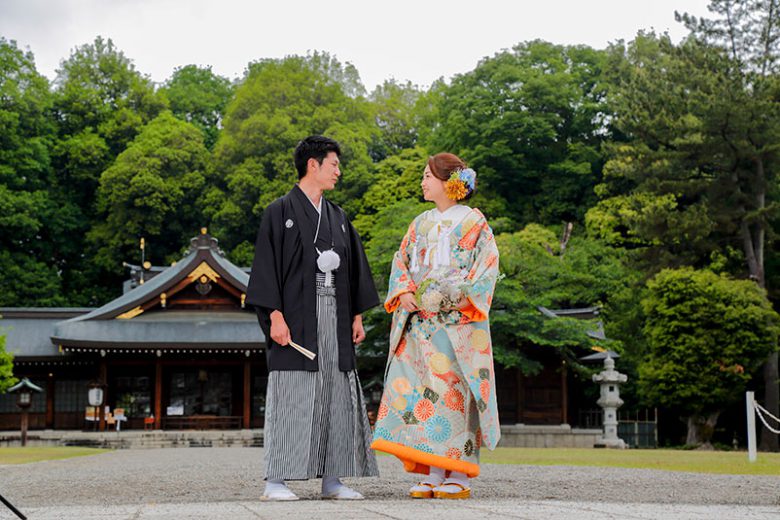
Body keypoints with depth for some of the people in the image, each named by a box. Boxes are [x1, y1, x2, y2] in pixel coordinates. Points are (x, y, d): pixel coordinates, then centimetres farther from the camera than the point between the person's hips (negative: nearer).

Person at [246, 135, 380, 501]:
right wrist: (275, 316, -16)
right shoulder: (280, 212, -1)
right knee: (290, 396, -7)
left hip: (334, 319, 6)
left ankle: (332, 480, 9)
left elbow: (353, 268, 19)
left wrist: (357, 315, 11)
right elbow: (266, 265, -7)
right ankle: (275, 481, -3)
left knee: (336, 397, 4)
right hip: (295, 319, -6)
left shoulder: (338, 217, 17)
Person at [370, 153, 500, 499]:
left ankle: (459, 476, -4)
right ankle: (433, 474, 3)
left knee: (452, 391, -8)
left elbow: (486, 268, -5)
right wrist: (404, 292, -4)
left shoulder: (473, 222, 1)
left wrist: (454, 296, -17)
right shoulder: (421, 223, 17)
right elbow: (401, 262, 15)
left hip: (457, 321, -5)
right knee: (422, 391, -1)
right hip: (420, 321, 5)